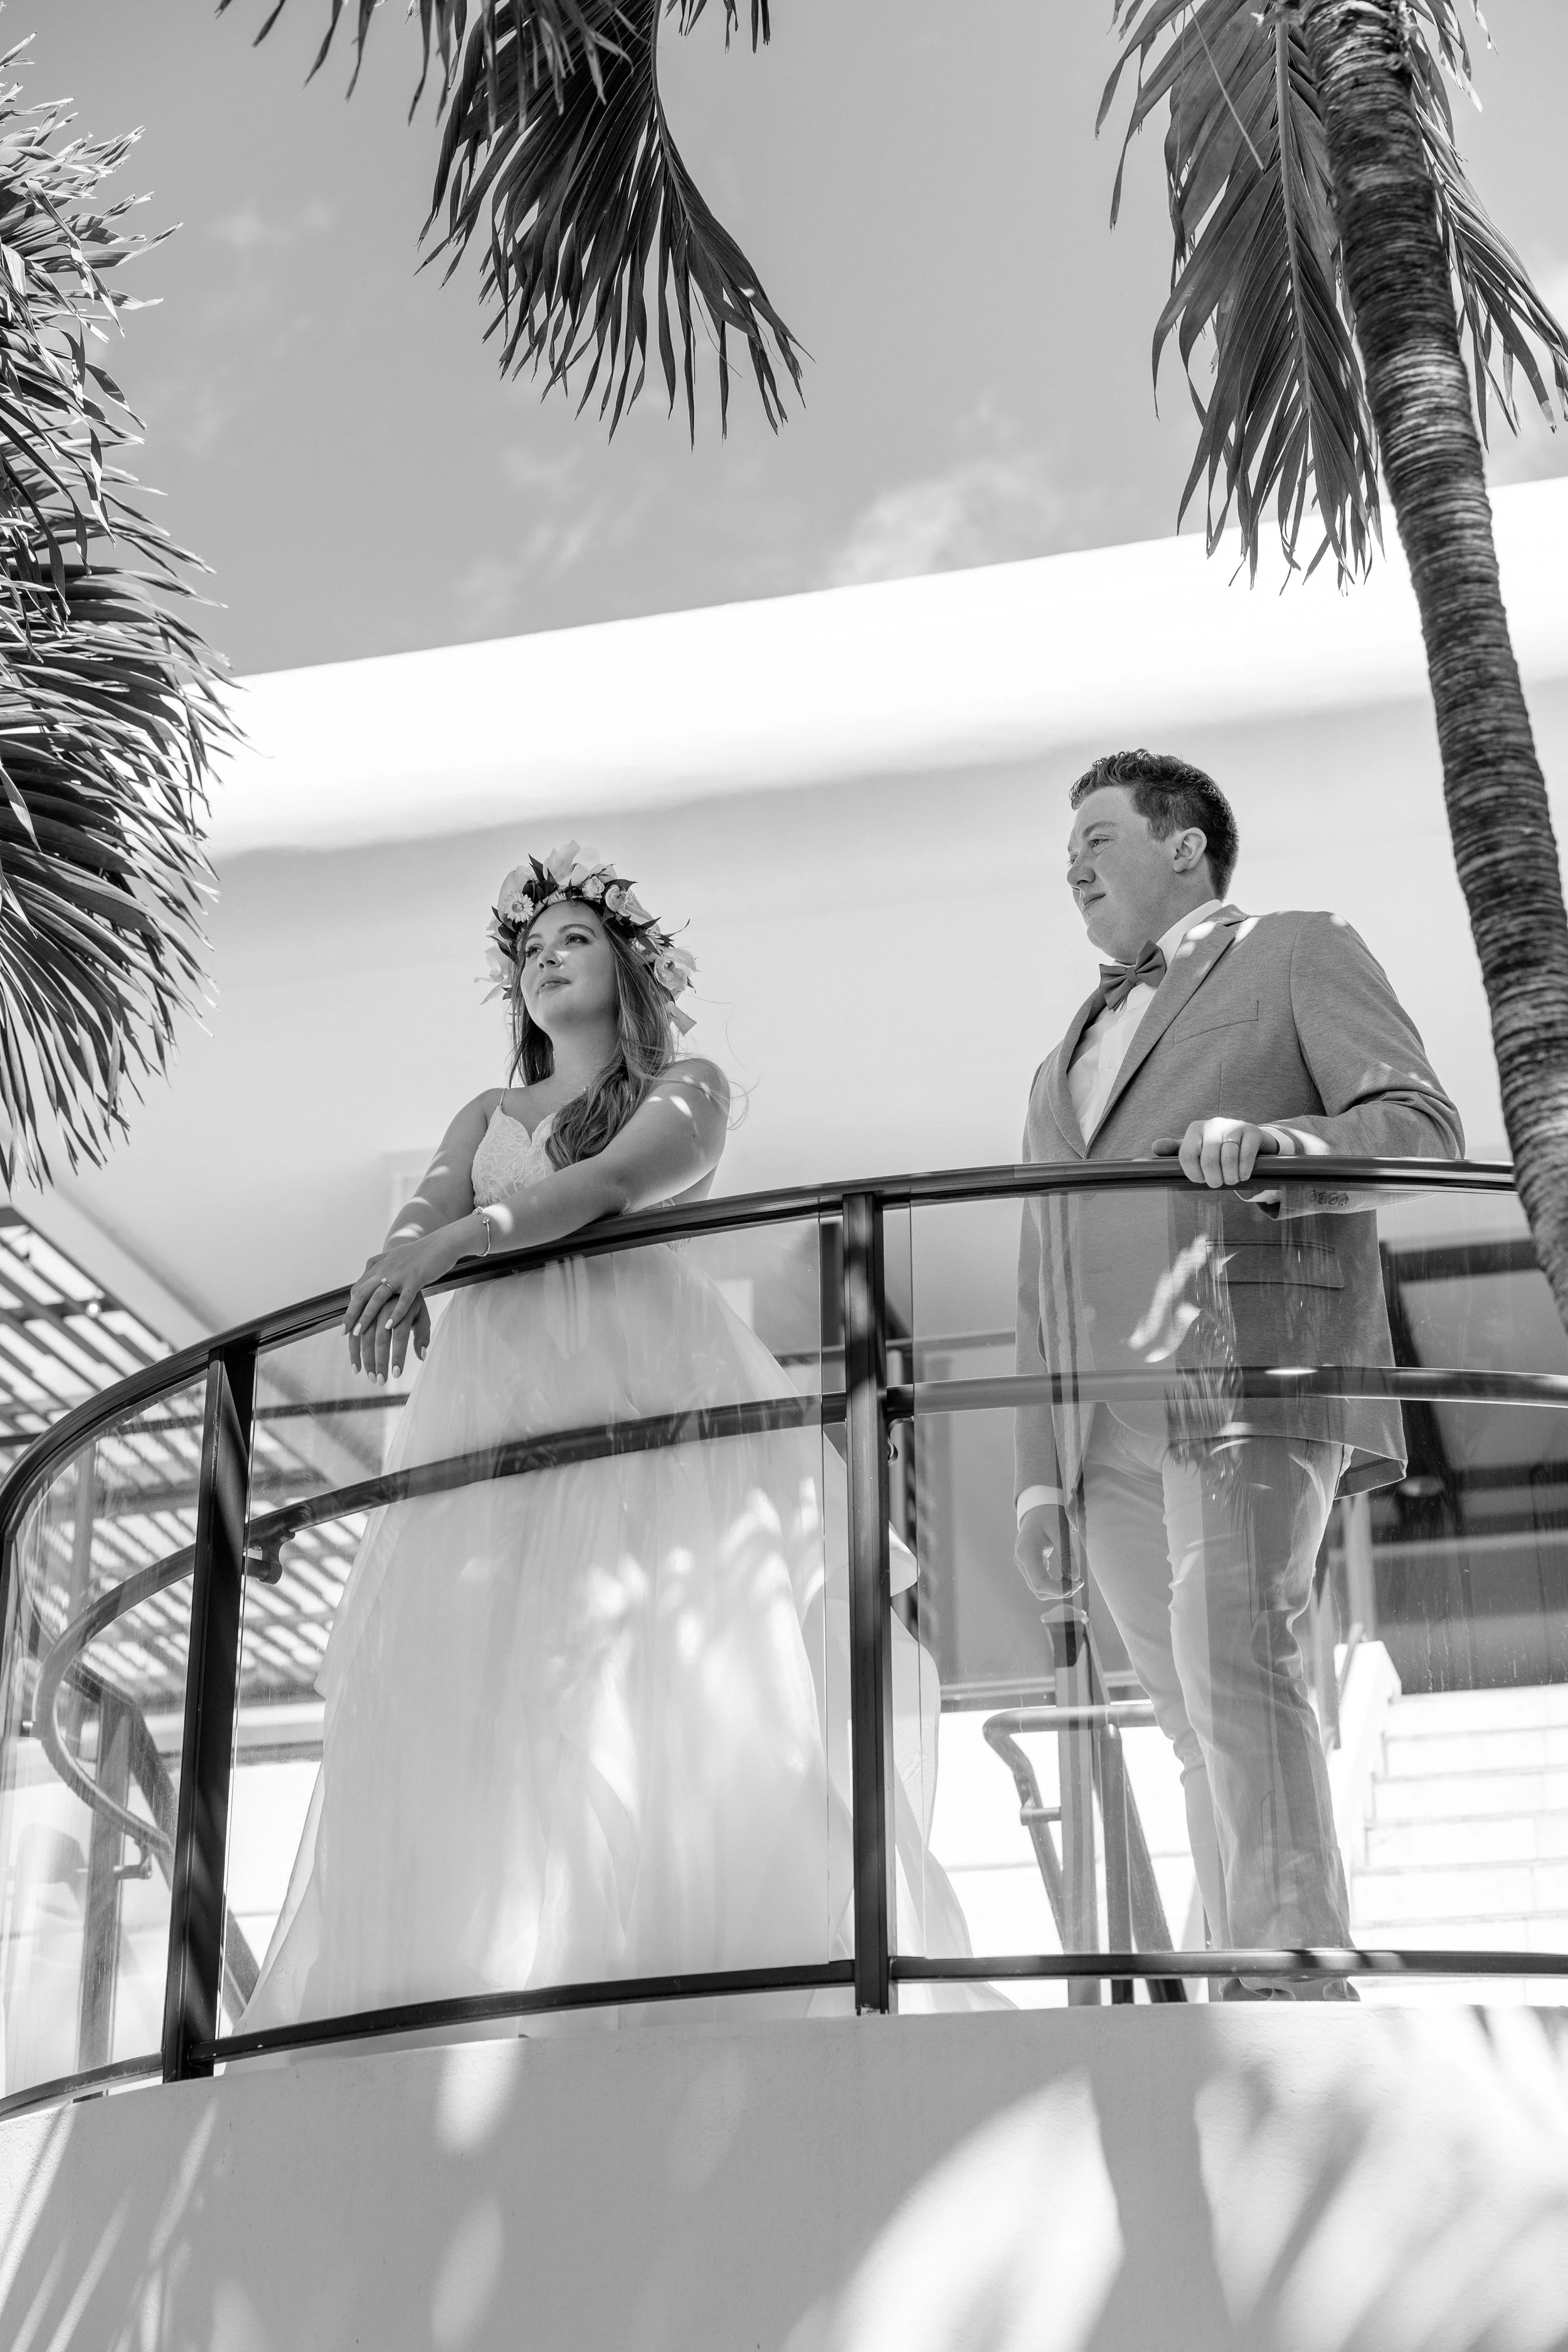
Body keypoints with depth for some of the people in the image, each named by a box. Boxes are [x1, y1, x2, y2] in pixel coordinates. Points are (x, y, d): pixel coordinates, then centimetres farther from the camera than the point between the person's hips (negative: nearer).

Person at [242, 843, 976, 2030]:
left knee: (672, 1668, -19)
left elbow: (614, 1181, -5)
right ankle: (491, 1974, -21)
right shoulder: (487, 1116, 29)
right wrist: (397, 1267, -18)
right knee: (482, 1686, -13)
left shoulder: (687, 1085, 16)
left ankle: (693, 1964, -26)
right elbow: (425, 1211, 8)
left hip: (646, 1381, -3)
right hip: (500, 1391, 3)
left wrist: (458, 1240, -21)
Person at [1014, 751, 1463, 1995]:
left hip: (1249, 1370, -6)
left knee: (1236, 1667, -24)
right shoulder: (1068, 1061, 32)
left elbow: (1424, 1126, 1)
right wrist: (1041, 1468, 15)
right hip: (1107, 1423, 6)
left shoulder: (1300, 952, 15)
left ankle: (1300, 1975, -29)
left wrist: (1272, 1139, -18)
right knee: (1201, 1724, 0)